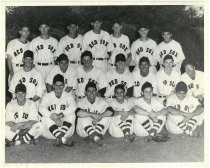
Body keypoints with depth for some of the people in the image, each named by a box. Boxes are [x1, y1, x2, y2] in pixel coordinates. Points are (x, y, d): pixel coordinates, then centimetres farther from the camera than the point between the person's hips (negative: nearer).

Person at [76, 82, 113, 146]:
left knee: (107, 116, -19)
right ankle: (96, 137, -39)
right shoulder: (81, 102, -7)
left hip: (98, 128, 2)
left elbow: (110, 111, -19)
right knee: (84, 117, -30)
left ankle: (96, 134, -30)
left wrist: (100, 116, -33)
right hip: (83, 130, -2)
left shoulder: (101, 101, 0)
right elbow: (78, 112, -30)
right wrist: (93, 115, -35)